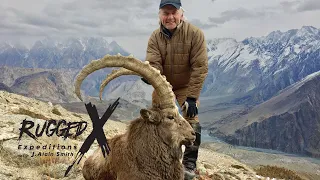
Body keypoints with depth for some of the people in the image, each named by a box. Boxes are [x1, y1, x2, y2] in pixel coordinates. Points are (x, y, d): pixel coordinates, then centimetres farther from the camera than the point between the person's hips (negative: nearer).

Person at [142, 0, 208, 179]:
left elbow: (200, 67, -26)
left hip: (186, 86, -3)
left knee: (192, 122, -13)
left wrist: (192, 96, -30)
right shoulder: (155, 37, -13)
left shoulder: (195, 34, -23)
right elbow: (153, 64, -24)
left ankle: (189, 164, 2)